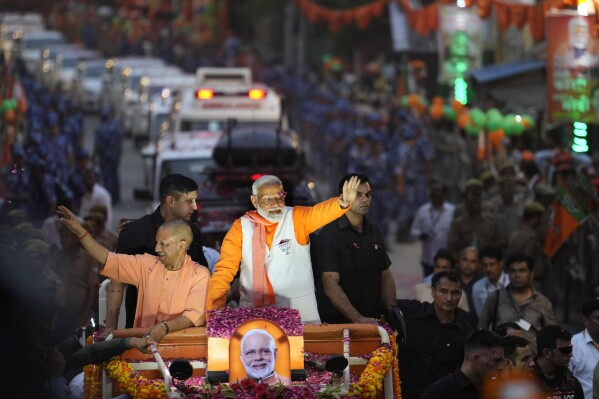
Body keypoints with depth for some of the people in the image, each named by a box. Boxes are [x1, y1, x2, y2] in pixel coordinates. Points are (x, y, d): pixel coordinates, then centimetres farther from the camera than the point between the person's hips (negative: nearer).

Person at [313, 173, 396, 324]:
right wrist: (358, 319, -21)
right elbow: (330, 285, -14)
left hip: (374, 321, 6)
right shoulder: (329, 235, -7)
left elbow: (386, 275, 22)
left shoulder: (374, 232, 17)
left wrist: (392, 310, 5)